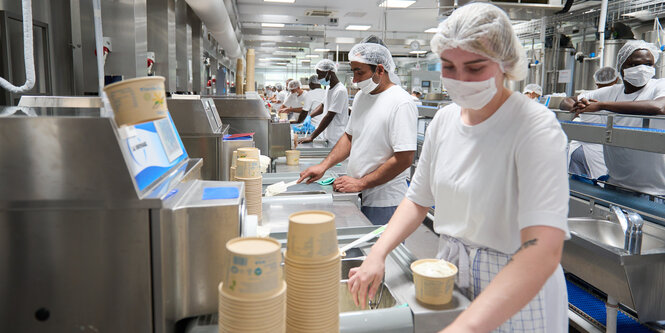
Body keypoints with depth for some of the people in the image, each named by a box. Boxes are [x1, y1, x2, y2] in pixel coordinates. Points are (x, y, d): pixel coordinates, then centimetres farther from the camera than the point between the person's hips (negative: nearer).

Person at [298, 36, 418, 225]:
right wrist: (324, 166, 5)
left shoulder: (401, 103, -17)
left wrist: (360, 183, -17)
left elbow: (404, 159, -21)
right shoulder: (361, 96, 9)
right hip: (358, 196, 7)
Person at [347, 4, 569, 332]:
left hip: (517, 295, -5)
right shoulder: (444, 119, -4)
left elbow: (543, 252, -34)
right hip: (450, 274, 6)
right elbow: (417, 200, 4)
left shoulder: (536, 127, -23)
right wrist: (378, 254, -11)